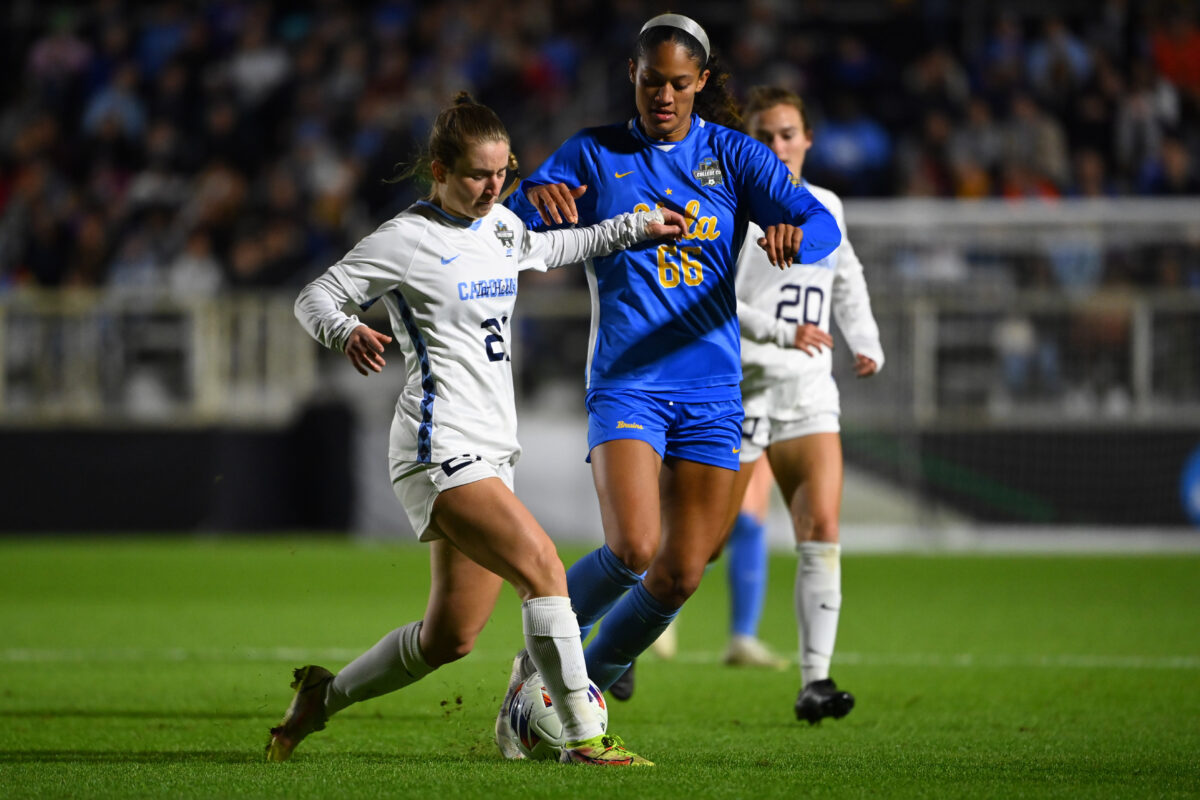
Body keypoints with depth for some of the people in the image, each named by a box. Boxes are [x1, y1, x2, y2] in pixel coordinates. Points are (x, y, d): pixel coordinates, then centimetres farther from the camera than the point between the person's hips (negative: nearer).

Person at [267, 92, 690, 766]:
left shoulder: (501, 226, 15)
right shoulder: (407, 239, -8)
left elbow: (551, 248, 37)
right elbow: (314, 298, -6)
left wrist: (635, 228, 35)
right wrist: (348, 333, -27)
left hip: (491, 450, 9)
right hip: (442, 448, -9)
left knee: (451, 638, 8)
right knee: (543, 567, -24)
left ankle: (324, 695, 27)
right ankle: (584, 737, -22)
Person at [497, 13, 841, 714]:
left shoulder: (734, 156, 5)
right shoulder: (595, 155, 4)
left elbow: (821, 223, -7)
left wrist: (794, 233, -31)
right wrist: (538, 196, -29)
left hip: (711, 387, 2)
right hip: (626, 384, -2)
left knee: (681, 575, -1)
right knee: (633, 548, -22)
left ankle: (588, 682, 22)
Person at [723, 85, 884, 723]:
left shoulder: (825, 208, 11)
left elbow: (847, 277, 30)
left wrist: (867, 343, 17)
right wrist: (782, 332, -25)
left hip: (808, 391, 5)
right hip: (736, 389, -5)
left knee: (822, 528, -10)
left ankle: (815, 682, -11)